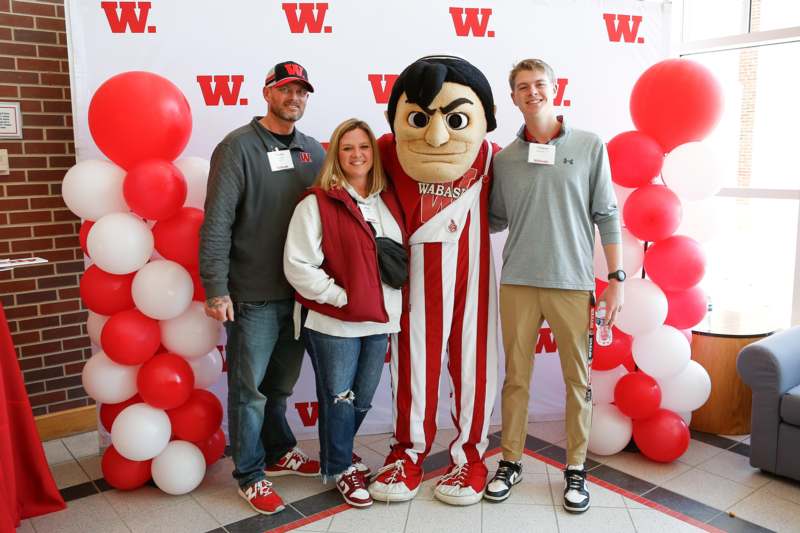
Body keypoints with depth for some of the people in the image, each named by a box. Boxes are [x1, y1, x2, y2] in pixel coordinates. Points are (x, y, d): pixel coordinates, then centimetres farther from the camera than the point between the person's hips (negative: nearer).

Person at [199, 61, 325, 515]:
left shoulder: (313, 151, 8)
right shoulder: (238, 147, -8)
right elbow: (217, 224, -12)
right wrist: (216, 289, -16)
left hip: (301, 290, 5)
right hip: (253, 295, -5)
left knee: (281, 384, 19)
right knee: (249, 388, 6)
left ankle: (279, 453, 37)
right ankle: (250, 475, 20)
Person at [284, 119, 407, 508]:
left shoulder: (388, 201, 9)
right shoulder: (317, 203, -9)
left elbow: (400, 256, 17)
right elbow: (298, 265, -15)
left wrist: (391, 309, 7)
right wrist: (341, 297, -15)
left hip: (379, 320, 6)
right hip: (334, 323, -5)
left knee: (363, 399, 16)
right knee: (338, 398, 7)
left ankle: (338, 451, 41)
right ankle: (340, 468, 28)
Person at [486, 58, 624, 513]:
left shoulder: (590, 146, 2)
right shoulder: (504, 159, 7)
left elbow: (607, 216, 1)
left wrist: (616, 278, -2)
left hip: (573, 283, -1)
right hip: (518, 283, 2)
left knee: (578, 378, 7)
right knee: (517, 376, 9)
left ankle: (576, 468, 24)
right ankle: (512, 462, 25)